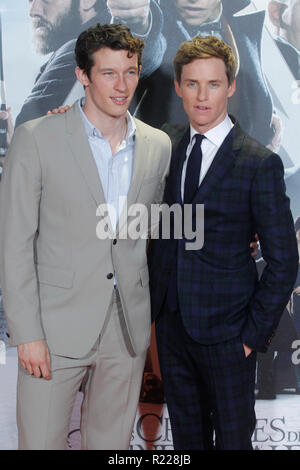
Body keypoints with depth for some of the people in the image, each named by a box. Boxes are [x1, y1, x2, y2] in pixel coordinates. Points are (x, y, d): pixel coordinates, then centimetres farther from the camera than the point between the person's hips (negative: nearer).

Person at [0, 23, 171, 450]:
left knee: (113, 441, 15)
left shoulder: (159, 145, 6)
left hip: (129, 329, 4)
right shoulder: (36, 138, -7)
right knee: (40, 441, 5)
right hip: (57, 327, -3)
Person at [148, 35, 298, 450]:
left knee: (233, 435, 14)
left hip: (225, 328, -4)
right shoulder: (166, 144, 2)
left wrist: (256, 333, -11)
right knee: (185, 431, 21)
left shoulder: (260, 163, -13)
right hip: (170, 319, 4)